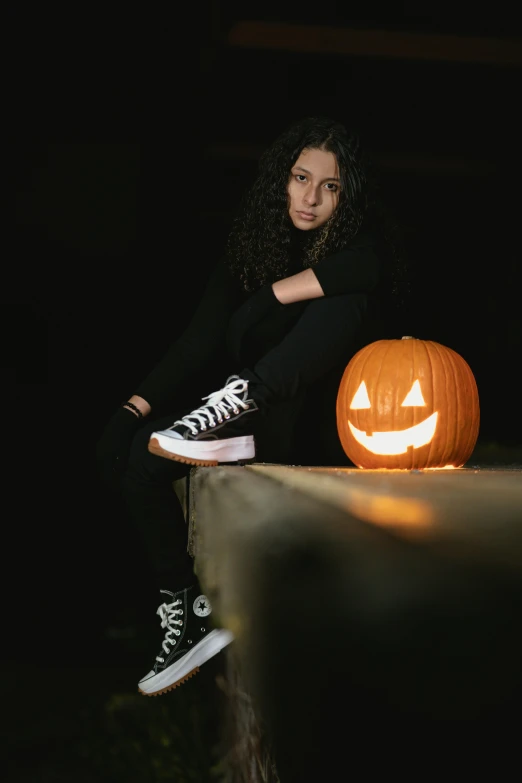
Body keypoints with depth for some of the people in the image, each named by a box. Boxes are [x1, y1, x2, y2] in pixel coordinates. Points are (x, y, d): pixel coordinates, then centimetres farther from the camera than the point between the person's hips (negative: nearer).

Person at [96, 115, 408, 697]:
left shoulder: (363, 239, -7)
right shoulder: (250, 241, 3)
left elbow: (367, 267, -35)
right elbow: (201, 338, -4)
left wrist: (274, 293, -24)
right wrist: (139, 404, -16)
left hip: (325, 424, -4)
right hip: (257, 424, 5)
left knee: (346, 304, -30)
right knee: (127, 452, -17)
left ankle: (239, 398, -38)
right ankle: (185, 607, -13)